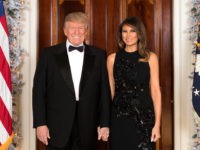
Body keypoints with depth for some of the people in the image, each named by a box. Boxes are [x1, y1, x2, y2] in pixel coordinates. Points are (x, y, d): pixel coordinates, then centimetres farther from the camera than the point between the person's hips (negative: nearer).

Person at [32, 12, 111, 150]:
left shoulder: (98, 55, 5)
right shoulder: (49, 54, 2)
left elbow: (104, 91, 5)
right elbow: (39, 90, 1)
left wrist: (105, 123, 2)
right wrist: (40, 123, -5)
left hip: (87, 130, 1)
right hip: (57, 128, -1)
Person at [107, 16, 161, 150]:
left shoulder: (150, 58, 1)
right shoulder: (113, 58, 4)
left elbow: (155, 91, -2)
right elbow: (111, 91, 8)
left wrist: (157, 123, -7)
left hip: (144, 117, -1)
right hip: (119, 117, 1)